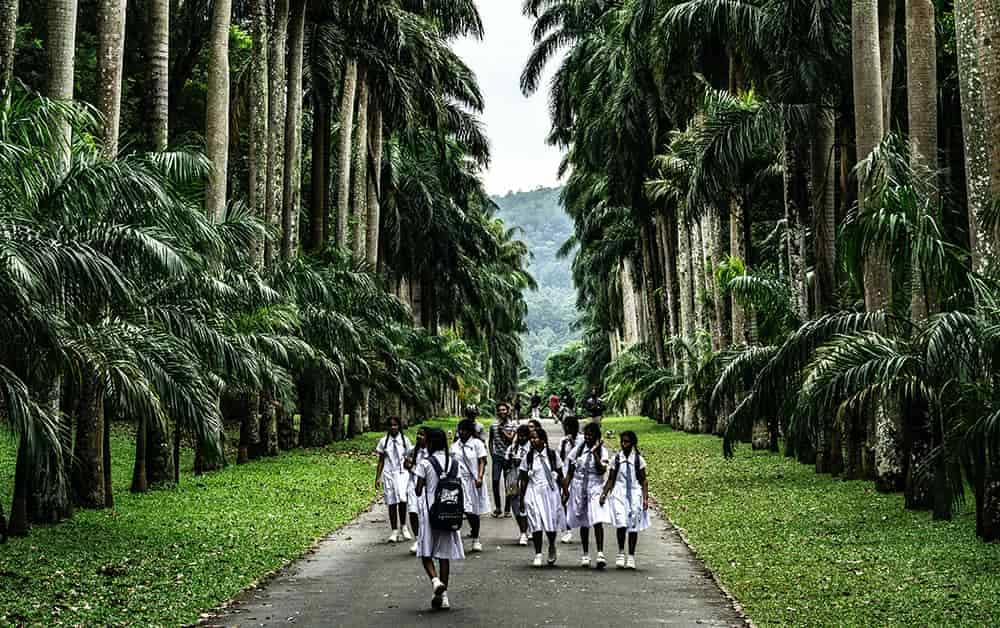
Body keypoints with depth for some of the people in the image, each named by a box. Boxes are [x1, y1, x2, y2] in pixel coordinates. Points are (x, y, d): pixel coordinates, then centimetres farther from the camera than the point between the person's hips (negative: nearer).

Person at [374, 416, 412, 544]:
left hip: (402, 473, -1)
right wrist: (378, 477, 6)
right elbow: (381, 461, 10)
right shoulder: (384, 441, 7)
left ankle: (403, 526, 1)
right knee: (391, 502, 1)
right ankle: (394, 531, 10)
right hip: (388, 474, 1)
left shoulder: (405, 440, 6)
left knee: (402, 499, -19)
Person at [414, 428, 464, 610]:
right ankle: (443, 596, 9)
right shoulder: (454, 462, 2)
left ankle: (435, 580, -21)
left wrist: (419, 486, 12)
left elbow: (418, 491, -8)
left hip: (430, 511, -4)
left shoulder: (425, 463, -10)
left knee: (426, 552, 5)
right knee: (444, 553, 9)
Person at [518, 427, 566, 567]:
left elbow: (560, 475, 8)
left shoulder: (552, 455, 1)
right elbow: (524, 479, 4)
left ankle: (552, 548, 30)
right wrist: (522, 498, 3)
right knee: (536, 524, -6)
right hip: (534, 492, 0)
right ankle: (538, 555, 3)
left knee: (551, 523, 2)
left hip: (551, 492, 0)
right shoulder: (528, 456, 0)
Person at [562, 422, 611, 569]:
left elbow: (602, 470, -16)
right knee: (583, 523, 9)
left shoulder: (602, 451, -1)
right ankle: (585, 555, 18)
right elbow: (570, 472, 9)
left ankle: (600, 553, -19)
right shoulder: (578, 450, 6)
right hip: (579, 488, 3)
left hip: (595, 489, -3)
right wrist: (565, 489, 3)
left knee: (597, 521, -16)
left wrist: (595, 452, -17)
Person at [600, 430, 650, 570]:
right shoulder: (616, 459, 5)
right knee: (621, 524, -16)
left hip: (635, 495, 0)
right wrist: (604, 494, -5)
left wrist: (645, 498, -4)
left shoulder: (639, 460, 3)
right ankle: (621, 553, 1)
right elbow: (611, 480, 7)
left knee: (633, 526, 2)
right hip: (619, 494, 0)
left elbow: (643, 481, 5)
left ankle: (631, 557, 14)